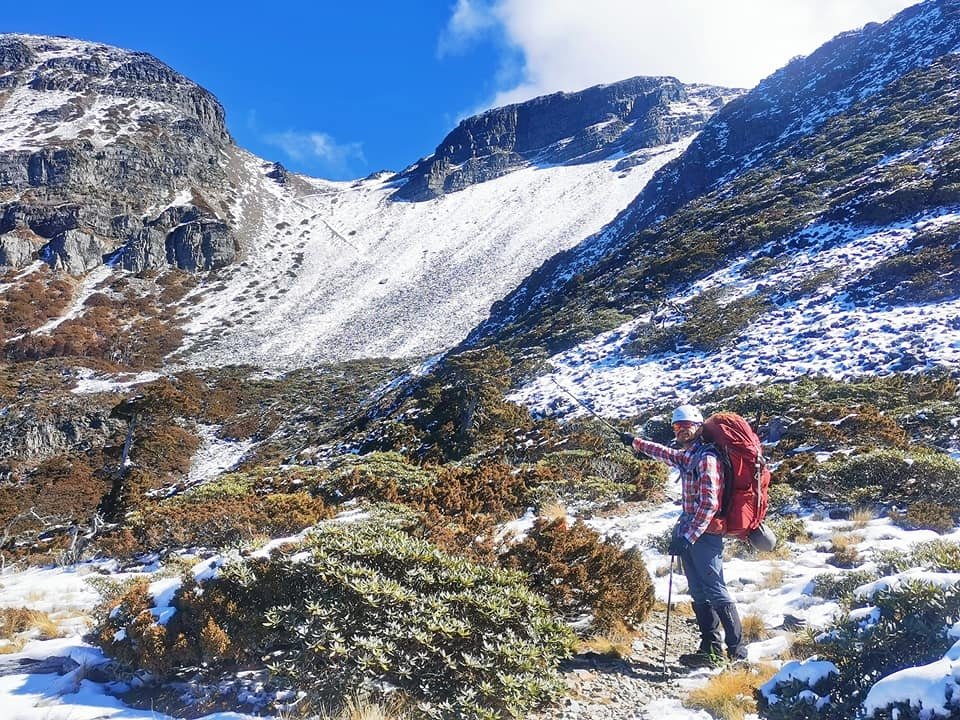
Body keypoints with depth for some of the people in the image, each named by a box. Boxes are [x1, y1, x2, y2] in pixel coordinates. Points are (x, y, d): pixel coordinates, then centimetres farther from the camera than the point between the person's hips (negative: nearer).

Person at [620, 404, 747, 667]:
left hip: (705, 535, -9)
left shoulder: (706, 458, -14)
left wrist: (688, 536, -23)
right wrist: (635, 443, 45)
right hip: (690, 532, 9)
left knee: (715, 591, -8)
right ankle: (711, 650, 15)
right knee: (699, 594, 10)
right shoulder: (687, 456, 13)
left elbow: (709, 503, -21)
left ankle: (736, 649, -1)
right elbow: (666, 453, 36)